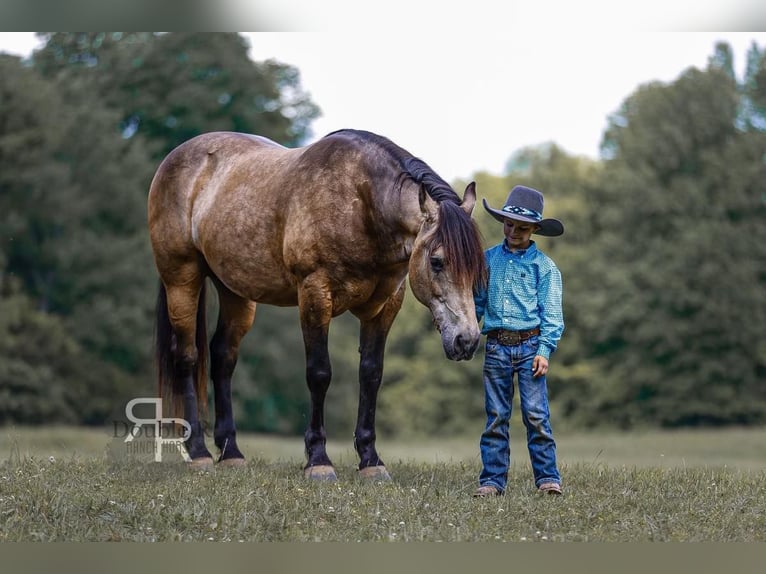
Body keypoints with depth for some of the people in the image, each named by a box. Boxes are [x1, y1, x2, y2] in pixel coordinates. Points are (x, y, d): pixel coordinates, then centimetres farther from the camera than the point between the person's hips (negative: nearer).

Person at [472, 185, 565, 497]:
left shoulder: (544, 266, 1)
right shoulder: (488, 259, 9)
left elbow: (552, 314, -1)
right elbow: (476, 301, 15)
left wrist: (544, 351, -10)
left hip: (529, 346, -3)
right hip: (496, 347, 3)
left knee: (536, 414, -6)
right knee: (496, 417, 5)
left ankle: (548, 477, -1)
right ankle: (492, 479, 8)